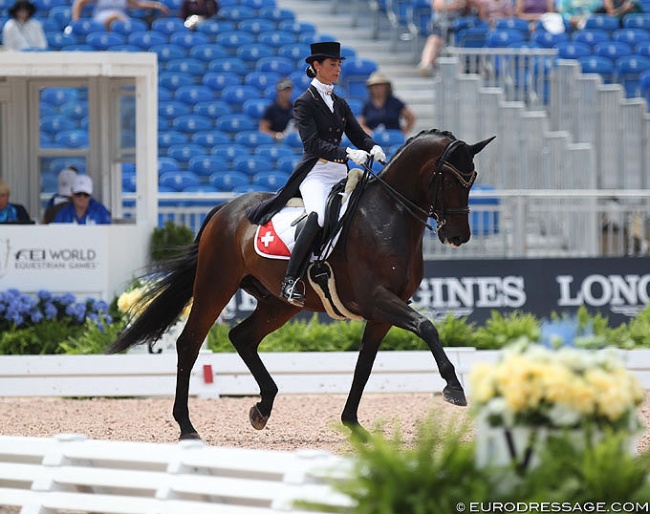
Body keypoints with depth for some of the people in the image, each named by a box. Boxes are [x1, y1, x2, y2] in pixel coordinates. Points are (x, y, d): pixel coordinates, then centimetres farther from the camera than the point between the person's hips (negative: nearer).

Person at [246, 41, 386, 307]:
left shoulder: (340, 103, 19)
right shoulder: (305, 103, -2)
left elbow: (359, 135, 15)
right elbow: (312, 143, -15)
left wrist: (373, 148, -9)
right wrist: (347, 153, -27)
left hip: (340, 174, 8)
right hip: (315, 172, -8)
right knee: (318, 216, -34)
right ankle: (290, 283, -35)